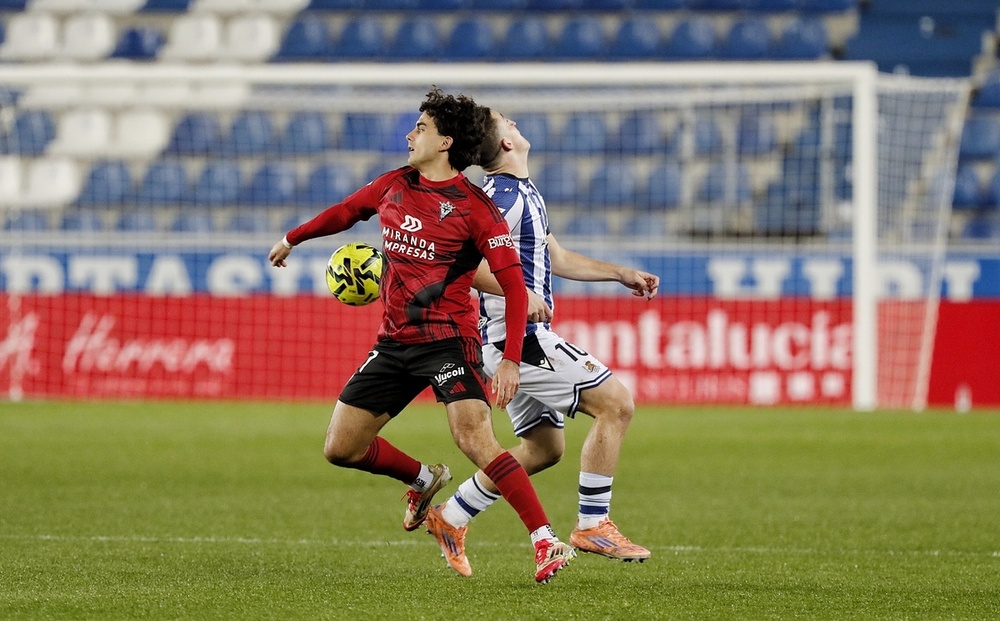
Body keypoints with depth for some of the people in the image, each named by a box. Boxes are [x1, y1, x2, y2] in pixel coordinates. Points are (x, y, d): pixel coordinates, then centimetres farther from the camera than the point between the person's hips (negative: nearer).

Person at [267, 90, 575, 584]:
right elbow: (346, 212, 29)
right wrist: (293, 239, 41)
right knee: (340, 448, 6)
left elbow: (513, 283, -15)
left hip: (448, 339, -7)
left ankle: (547, 543, -24)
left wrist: (511, 359, -23)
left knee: (474, 437, -26)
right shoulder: (394, 186, 8)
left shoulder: (474, 207, -11)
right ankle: (423, 480, 33)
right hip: (393, 341, 7)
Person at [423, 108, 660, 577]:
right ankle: (593, 525, -11)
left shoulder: (522, 192, 18)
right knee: (615, 403, -13)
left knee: (544, 449, 15)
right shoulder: (501, 196, -14)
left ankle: (450, 518, 20)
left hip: (517, 341, 10)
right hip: (517, 335, -10)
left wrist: (621, 273, 26)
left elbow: (555, 257, 29)